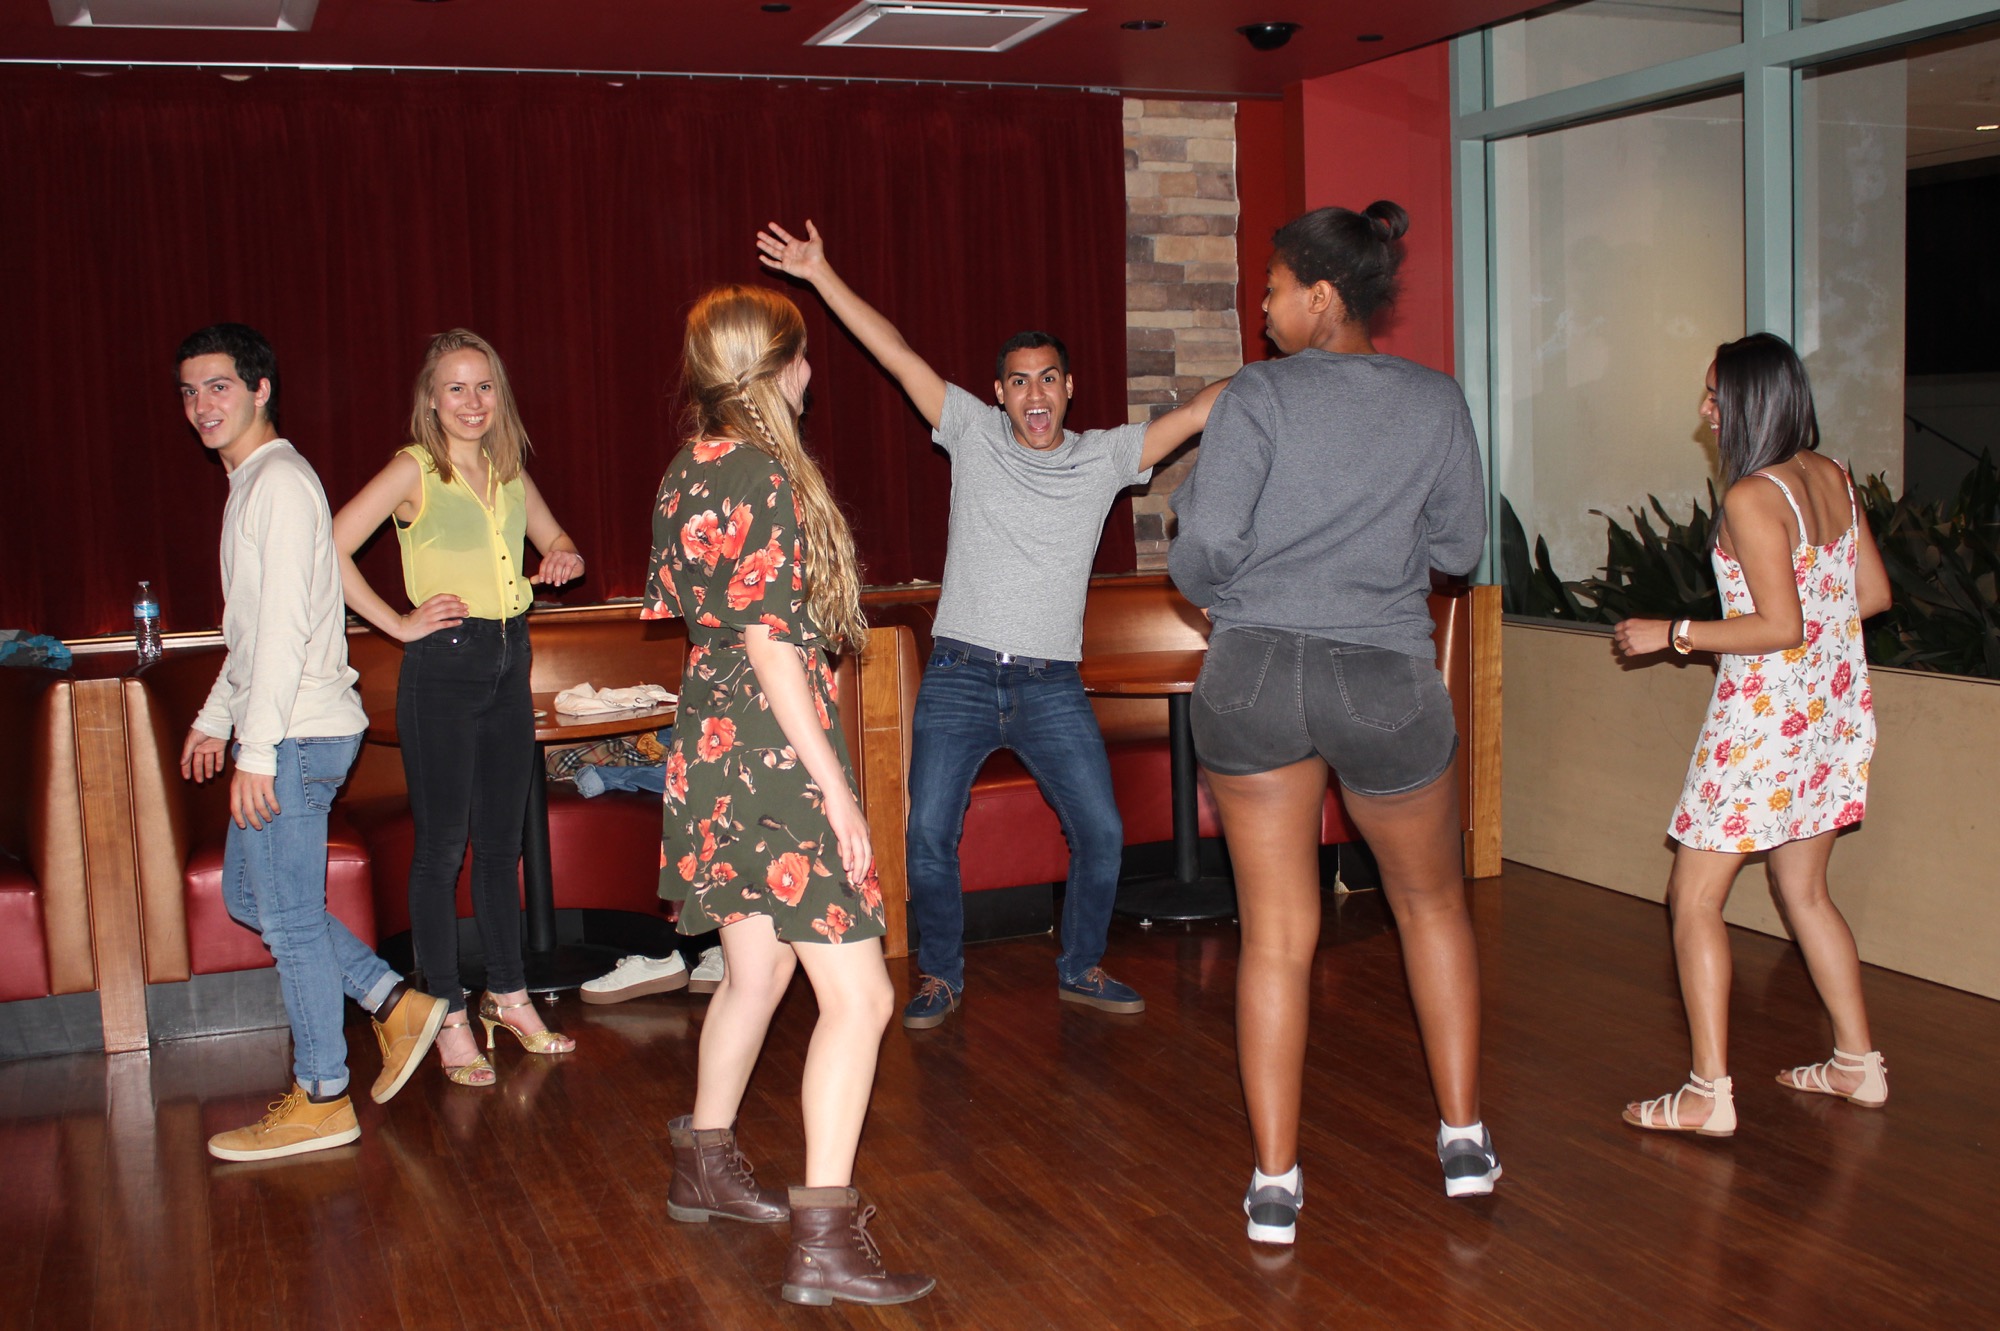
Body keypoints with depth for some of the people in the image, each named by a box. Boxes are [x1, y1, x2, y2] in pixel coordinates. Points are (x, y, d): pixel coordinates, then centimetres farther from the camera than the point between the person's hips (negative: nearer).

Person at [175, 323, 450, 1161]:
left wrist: (255, 753, -22)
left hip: (298, 733, -10)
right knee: (247, 894, 16)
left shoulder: (281, 482, -13)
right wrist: (215, 720, 27)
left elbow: (285, 627, -21)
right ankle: (397, 1005, 20)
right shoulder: (251, 483, 18)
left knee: (290, 916, -2)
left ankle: (321, 1100, 8)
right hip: (279, 734, 10)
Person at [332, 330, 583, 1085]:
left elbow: (555, 540, 26)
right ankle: (449, 1018, 9)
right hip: (443, 665, -6)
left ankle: (508, 996, 27)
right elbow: (330, 551, -15)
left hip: (509, 661, 6)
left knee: (503, 840, 14)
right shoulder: (414, 470, -7)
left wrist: (564, 558, 3)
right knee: (442, 845, 0)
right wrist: (400, 624, -13)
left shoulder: (510, 474, 11)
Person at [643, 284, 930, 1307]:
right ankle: (825, 1241, -7)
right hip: (776, 750, -10)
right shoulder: (761, 476, -17)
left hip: (715, 741, 10)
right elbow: (770, 645, -20)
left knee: (755, 967, 23)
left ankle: (706, 1166, 38)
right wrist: (836, 790, -19)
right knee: (857, 996, -8)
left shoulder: (690, 471, 11)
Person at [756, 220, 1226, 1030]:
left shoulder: (1104, 457, 6)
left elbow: (1199, 412, 2)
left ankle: (1081, 969, 22)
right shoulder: (973, 434, 3)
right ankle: (940, 976, 18)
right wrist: (820, 274, -2)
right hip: (960, 677, -1)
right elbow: (896, 353, 0)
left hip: (1052, 687, 1)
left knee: (1101, 832, -1)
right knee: (928, 836, -4)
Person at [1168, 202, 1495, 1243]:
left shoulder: (1258, 397, -8)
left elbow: (1206, 544, -13)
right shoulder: (1436, 403, 1)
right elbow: (1459, 545, 8)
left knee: (1276, 935, 6)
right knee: (1431, 902, 23)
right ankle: (1464, 1139, 27)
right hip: (1386, 684, 2)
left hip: (1255, 675, -1)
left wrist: (1210, 590, 9)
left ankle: (1275, 1183, 12)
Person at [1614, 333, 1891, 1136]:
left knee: (1694, 898, 0)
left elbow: (1782, 628, -21)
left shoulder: (1750, 498, -18)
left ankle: (1709, 1095, 0)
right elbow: (1873, 593, 10)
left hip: (1767, 715, -9)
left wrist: (1673, 635, -13)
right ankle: (1858, 1064, 27)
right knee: (1803, 888, 20)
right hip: (1836, 709, 9)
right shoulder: (1832, 477, 6)